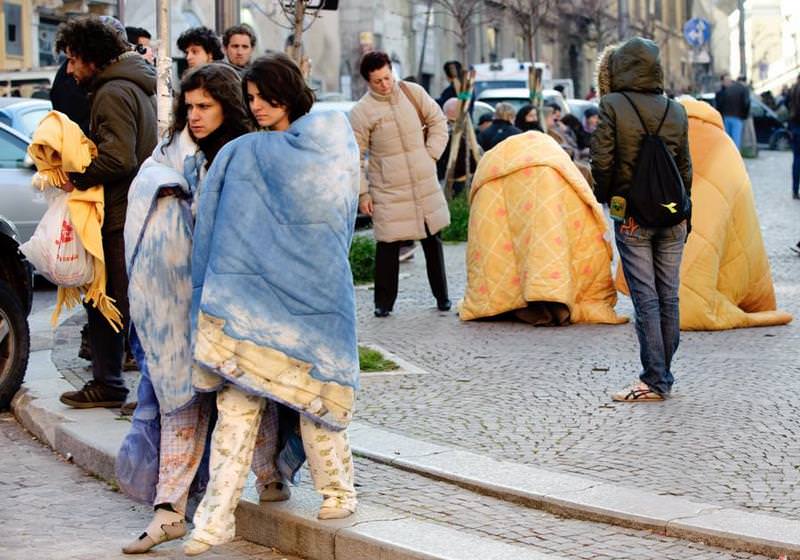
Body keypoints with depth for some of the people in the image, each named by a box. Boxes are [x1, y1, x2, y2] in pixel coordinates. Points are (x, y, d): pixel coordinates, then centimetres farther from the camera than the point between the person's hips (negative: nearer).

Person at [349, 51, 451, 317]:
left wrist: (431, 153, 2)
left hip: (425, 184, 3)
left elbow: (438, 121, 13)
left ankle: (442, 296, 23)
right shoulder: (361, 112, -8)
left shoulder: (413, 93, 1)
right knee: (388, 244, -5)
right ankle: (384, 302, 6)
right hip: (388, 190, -3)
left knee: (433, 240, 11)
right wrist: (362, 194, -6)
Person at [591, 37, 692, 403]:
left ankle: (654, 380, -3)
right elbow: (685, 167, 9)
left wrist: (605, 197, 6)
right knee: (669, 297, 8)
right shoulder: (675, 111, 5)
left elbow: (602, 161, -12)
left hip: (631, 217, -4)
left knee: (645, 298, -3)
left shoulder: (612, 105, -9)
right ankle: (663, 375, 15)